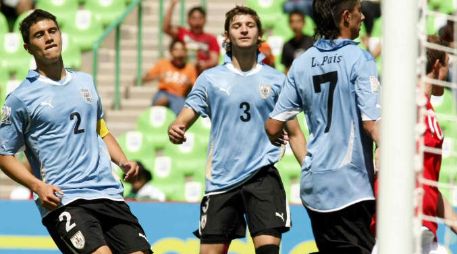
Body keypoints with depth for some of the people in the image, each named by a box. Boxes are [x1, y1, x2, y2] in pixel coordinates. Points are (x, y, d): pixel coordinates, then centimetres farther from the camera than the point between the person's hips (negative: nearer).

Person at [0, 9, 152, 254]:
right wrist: (38, 186, -11)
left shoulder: (85, 82, 16)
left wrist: (123, 162, 12)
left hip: (108, 194, 6)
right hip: (62, 201, -6)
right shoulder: (20, 98, 0)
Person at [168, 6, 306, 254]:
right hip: (221, 179, 1)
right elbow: (186, 117, 3)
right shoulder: (210, 78, 7)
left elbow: (293, 133, 9)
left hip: (263, 175, -1)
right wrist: (175, 129, -22)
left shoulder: (276, 80, 6)